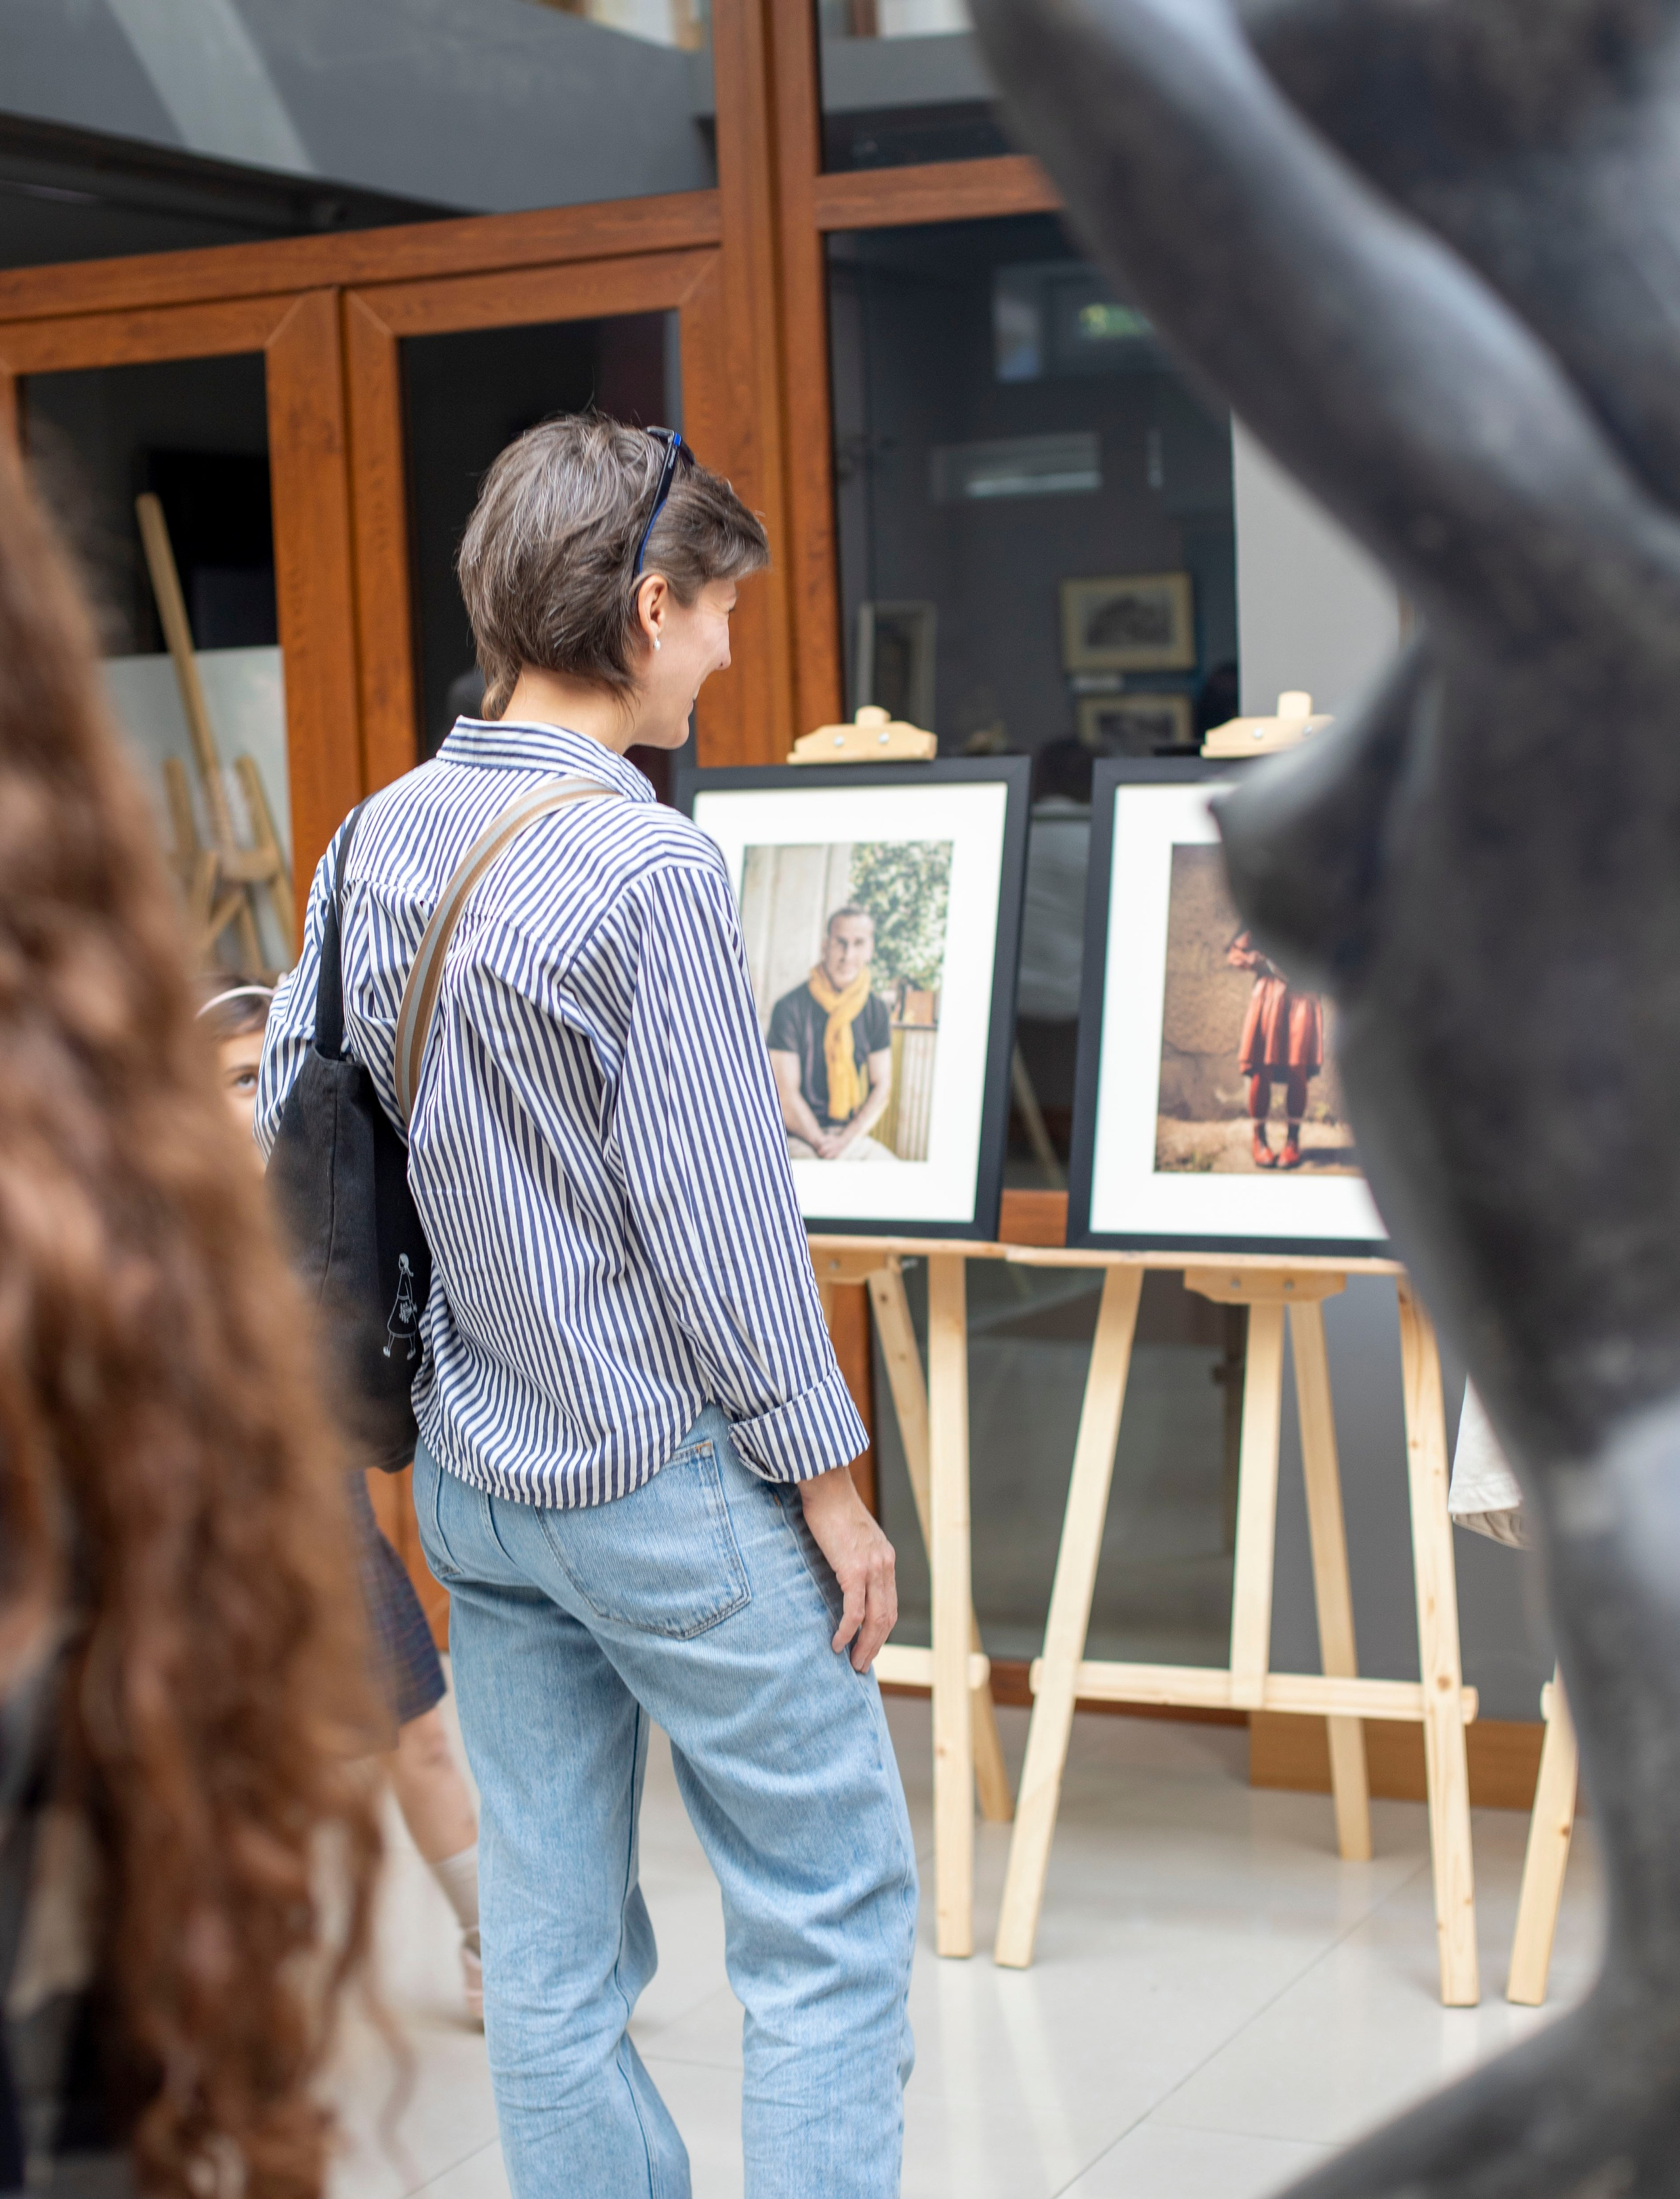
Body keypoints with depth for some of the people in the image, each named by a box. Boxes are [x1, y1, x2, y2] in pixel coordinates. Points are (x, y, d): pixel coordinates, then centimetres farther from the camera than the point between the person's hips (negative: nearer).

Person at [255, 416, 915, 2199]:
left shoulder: (377, 841, 4)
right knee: (831, 1914, 6)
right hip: (670, 1476, -7)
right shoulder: (643, 870, -19)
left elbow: (283, 1126, 9)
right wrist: (826, 1477, -9)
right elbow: (720, 1212, -18)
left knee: (549, 1943, 13)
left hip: (474, 1479, 8)